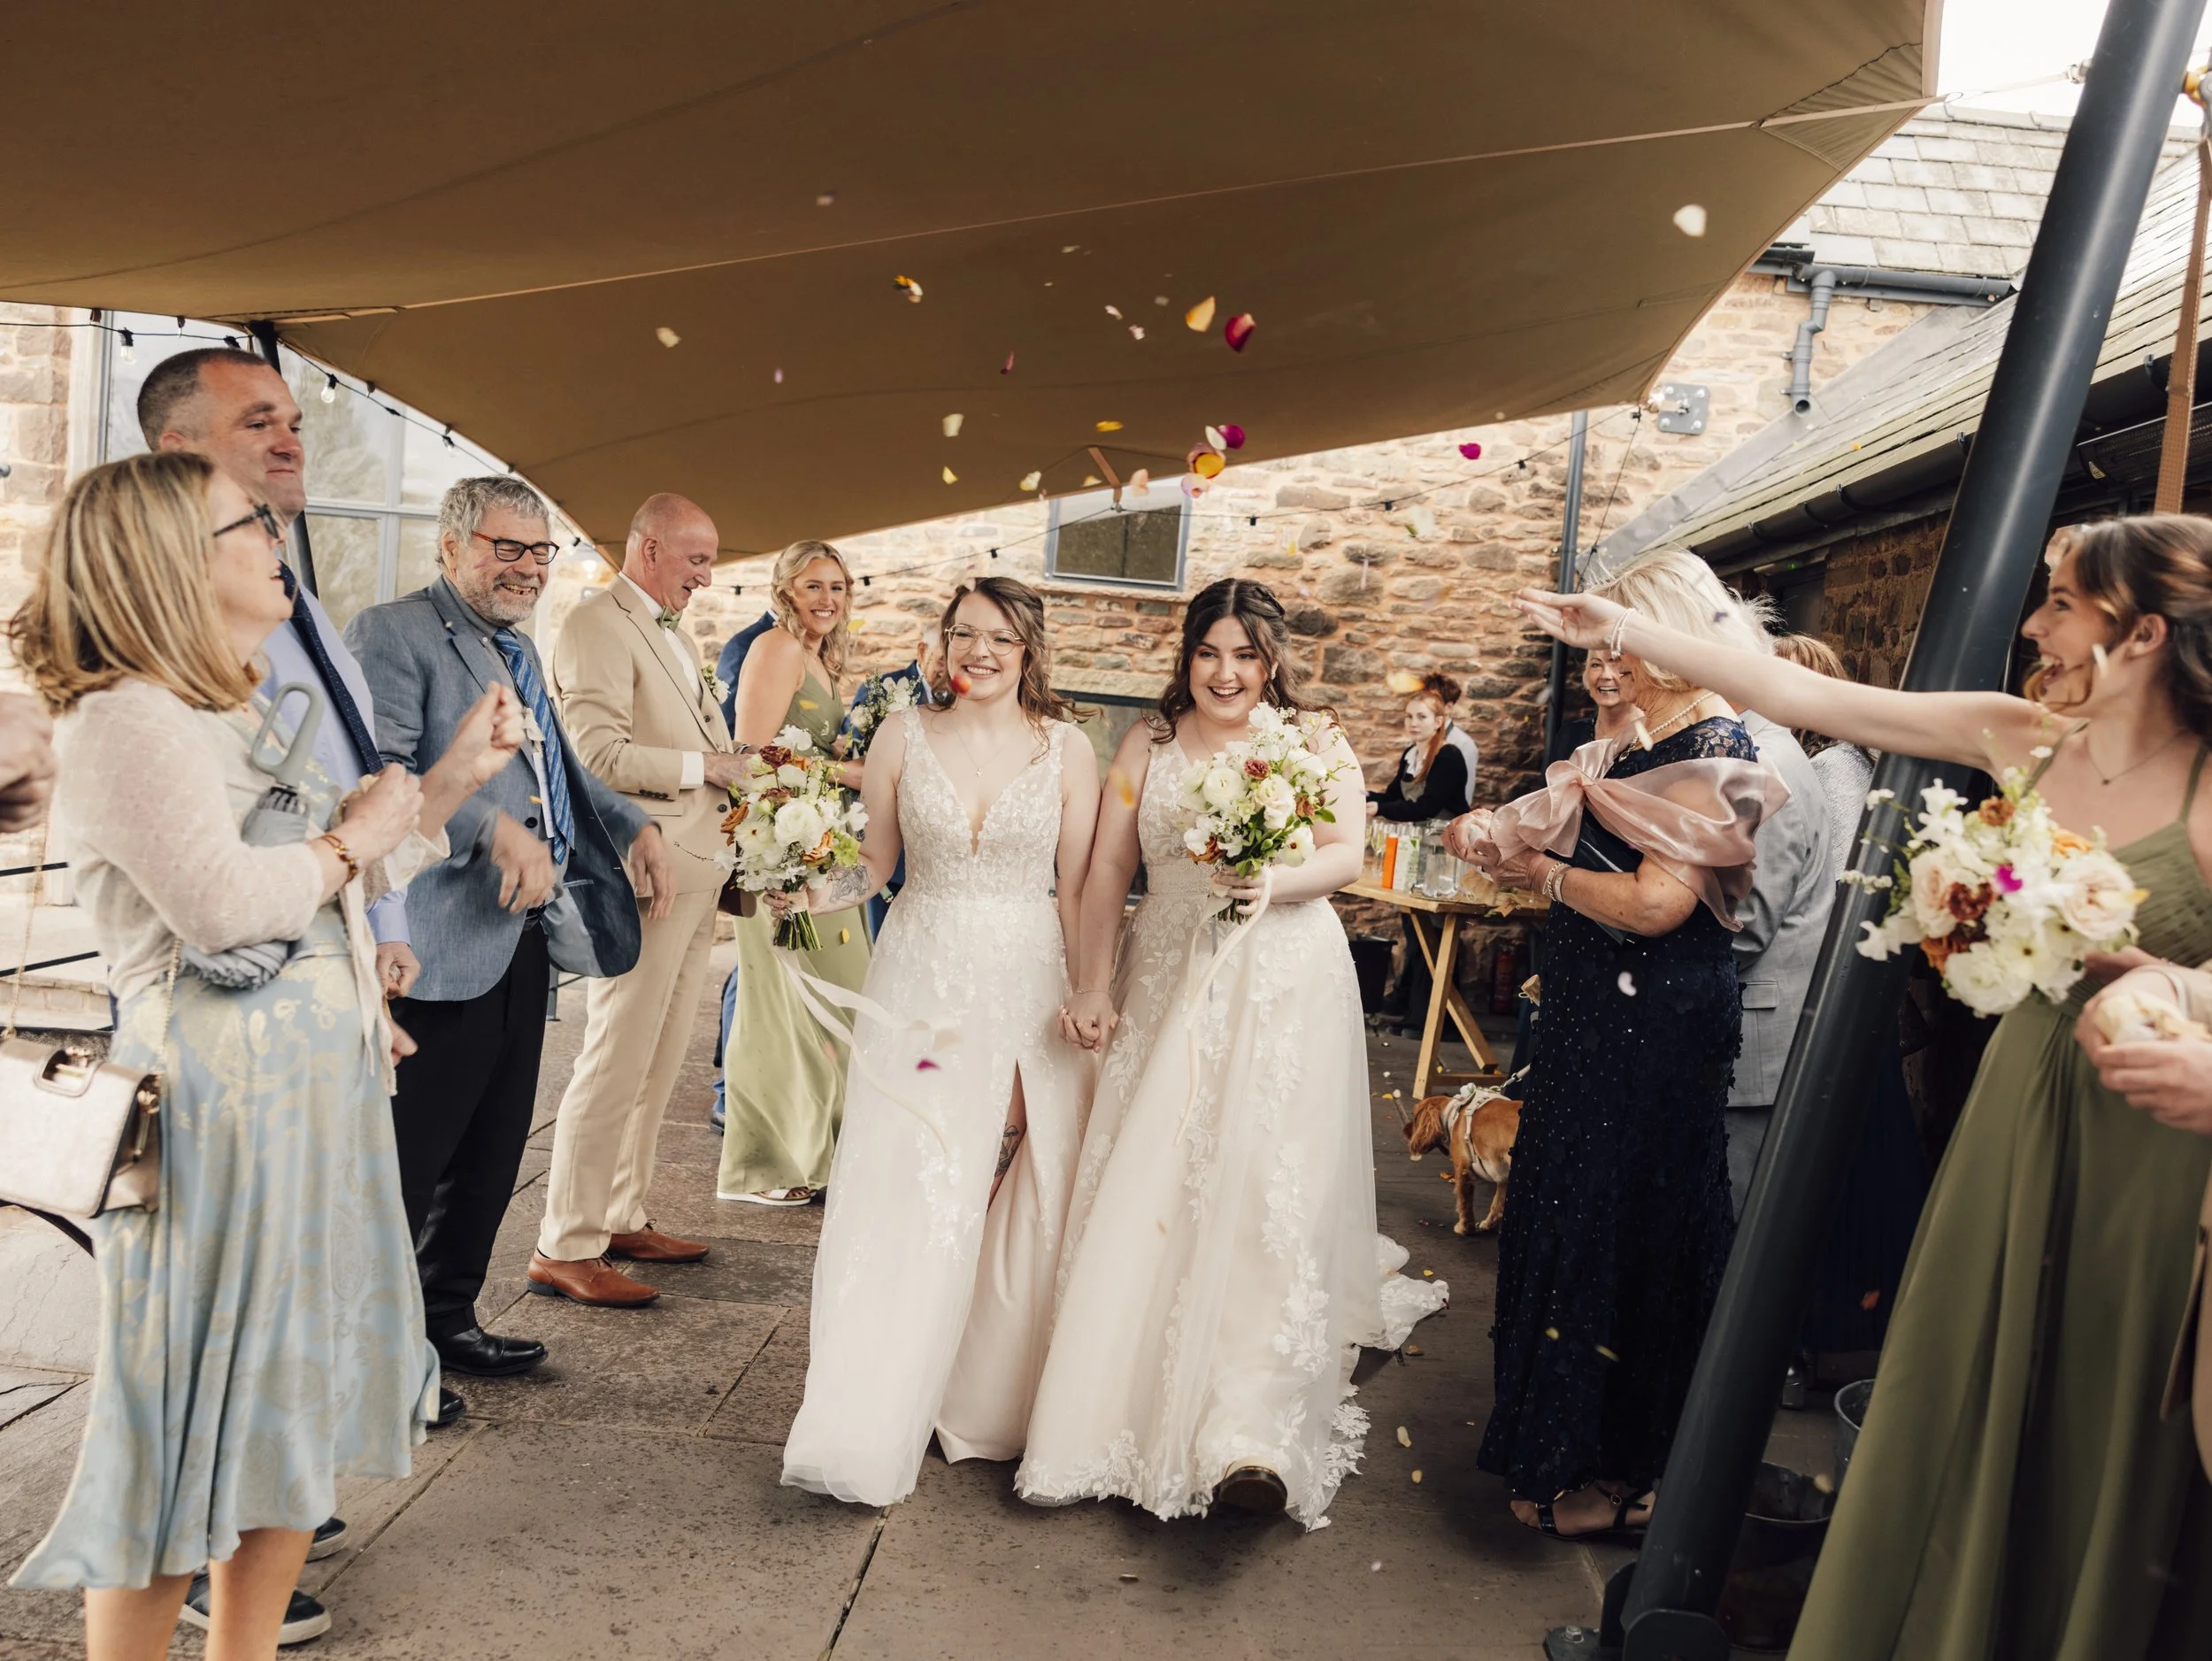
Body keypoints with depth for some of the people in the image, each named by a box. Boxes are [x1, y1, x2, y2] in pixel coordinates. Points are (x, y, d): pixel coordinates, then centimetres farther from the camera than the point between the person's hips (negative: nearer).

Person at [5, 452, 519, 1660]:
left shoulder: (245, 716, 16)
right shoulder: (125, 720, -13)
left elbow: (350, 878, 22)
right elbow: (222, 900, -26)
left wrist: (455, 775, 13)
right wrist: (351, 841, -10)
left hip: (315, 1094, 9)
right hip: (219, 1108, -9)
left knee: (296, 1404, 17)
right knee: (189, 1428, 2)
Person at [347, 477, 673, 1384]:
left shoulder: (517, 650, 21)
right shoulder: (391, 632, -8)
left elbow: (559, 767, 29)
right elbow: (380, 769, -21)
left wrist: (636, 826, 14)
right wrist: (494, 826, -30)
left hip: (523, 939, 9)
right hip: (443, 944, -9)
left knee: (492, 1151, 17)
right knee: (405, 1160, 1)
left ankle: (447, 1316, 31)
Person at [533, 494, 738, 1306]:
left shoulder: (675, 636, 21)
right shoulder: (597, 624, -9)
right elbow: (600, 754, -19)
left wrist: (734, 768, 9)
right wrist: (702, 765, -12)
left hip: (696, 872, 10)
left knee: (659, 1063, 14)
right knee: (617, 1063, -6)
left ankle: (623, 1219, 24)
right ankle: (565, 1247, 3)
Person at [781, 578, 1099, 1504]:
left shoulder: (1066, 749, 2)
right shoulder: (903, 738, 3)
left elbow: (1078, 889, 3)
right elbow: (873, 864, 8)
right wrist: (803, 893, -9)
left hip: (1028, 986, 0)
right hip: (920, 981, 0)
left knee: (1020, 1205, 4)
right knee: (901, 1196, -5)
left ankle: (986, 1402, 23)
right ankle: (869, 1429, 2)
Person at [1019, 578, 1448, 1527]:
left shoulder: (1316, 743, 5)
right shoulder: (1148, 746, 11)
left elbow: (1346, 855, -7)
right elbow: (1108, 868, 7)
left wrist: (1277, 881, -27)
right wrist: (1092, 986, 0)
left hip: (1285, 989, -2)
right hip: (1168, 985, 3)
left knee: (1266, 1189, -11)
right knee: (1142, 1191, -1)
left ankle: (1253, 1439, -14)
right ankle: (1108, 1416, 11)